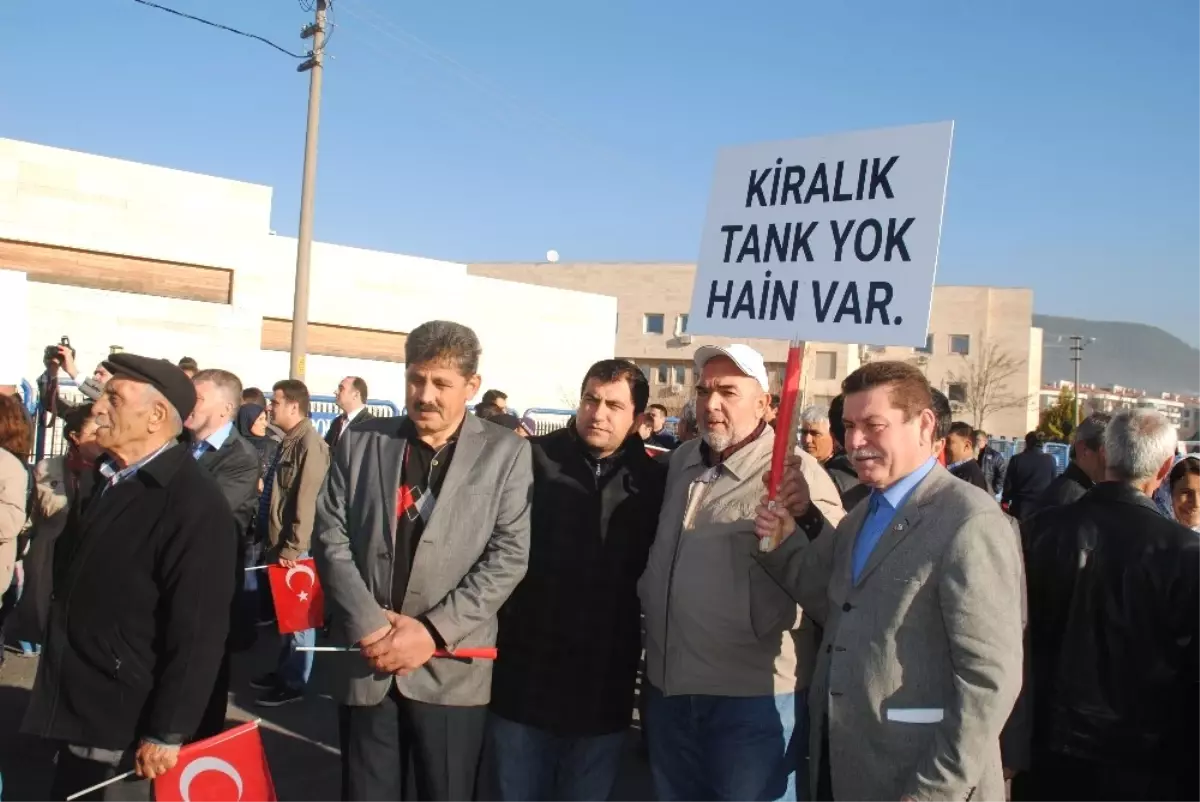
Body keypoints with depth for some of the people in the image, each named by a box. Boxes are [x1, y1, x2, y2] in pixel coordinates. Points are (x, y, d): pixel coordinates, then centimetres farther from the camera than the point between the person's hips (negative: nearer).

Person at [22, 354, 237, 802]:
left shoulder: (193, 504, -20)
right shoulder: (111, 480, 10)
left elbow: (198, 632, -22)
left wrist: (167, 733, -20)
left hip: (129, 734, -8)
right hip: (79, 721, 9)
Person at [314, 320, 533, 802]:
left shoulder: (506, 452, -2)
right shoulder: (361, 442, 7)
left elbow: (509, 555, -7)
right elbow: (331, 536, 3)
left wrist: (434, 630, -13)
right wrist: (368, 623, -10)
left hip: (451, 668, -2)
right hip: (366, 660, 2)